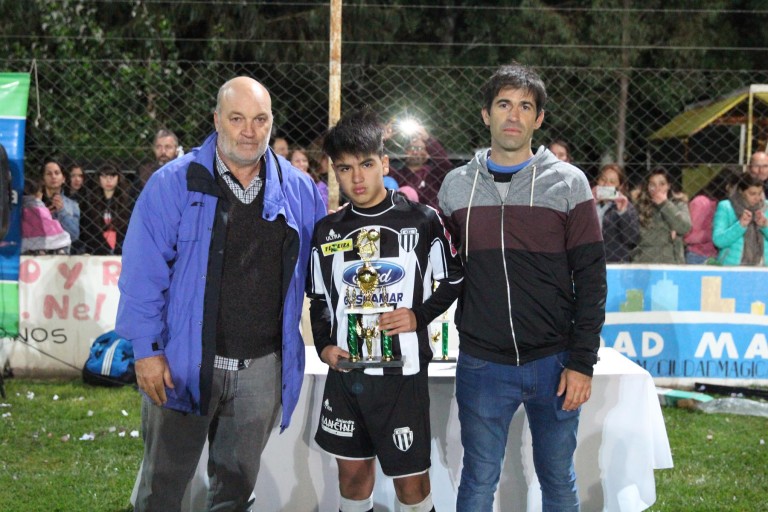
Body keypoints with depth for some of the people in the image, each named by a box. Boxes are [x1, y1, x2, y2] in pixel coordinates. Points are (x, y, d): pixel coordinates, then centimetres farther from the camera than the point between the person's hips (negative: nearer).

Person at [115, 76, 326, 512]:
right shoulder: (175, 183, -7)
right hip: (183, 362, -3)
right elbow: (144, 273, -8)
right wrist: (146, 349, -11)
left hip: (263, 366, 3)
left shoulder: (299, 190, 3)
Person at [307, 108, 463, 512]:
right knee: (353, 471, 13)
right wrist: (324, 346, -1)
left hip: (402, 372, -3)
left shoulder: (421, 221, -5)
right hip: (345, 372, 4)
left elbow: (455, 280, 3)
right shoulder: (327, 231, 6)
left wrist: (420, 316, -11)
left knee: (411, 479, 2)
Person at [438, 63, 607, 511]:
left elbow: (591, 278, -3)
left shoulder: (568, 183, -2)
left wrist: (582, 361, -8)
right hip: (482, 364, 1)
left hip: (554, 364, -1)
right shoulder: (457, 186, 5)